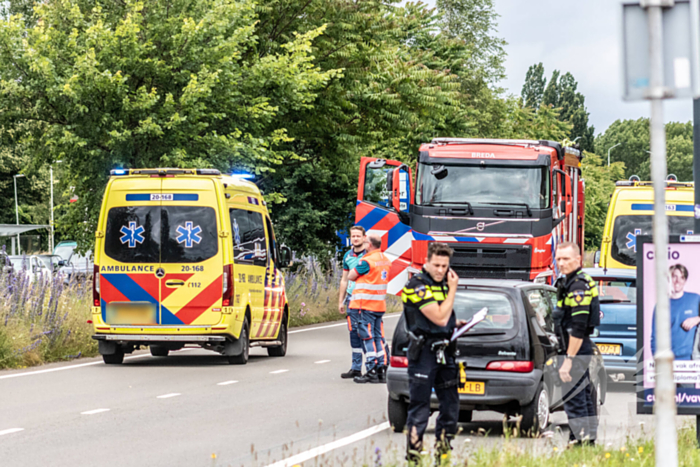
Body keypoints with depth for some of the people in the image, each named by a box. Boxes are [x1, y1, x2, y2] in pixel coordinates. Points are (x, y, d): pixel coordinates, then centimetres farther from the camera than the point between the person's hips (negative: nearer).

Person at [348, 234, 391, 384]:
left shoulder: (366, 261, -14)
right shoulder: (386, 260, 11)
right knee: (378, 337, 10)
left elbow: (351, 276, -5)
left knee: (367, 337, -5)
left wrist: (355, 269, 13)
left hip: (366, 304, -8)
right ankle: (382, 370, 9)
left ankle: (371, 372, -7)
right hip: (380, 304, 8)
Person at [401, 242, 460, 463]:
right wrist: (452, 290, -14)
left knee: (450, 405, 9)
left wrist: (458, 322, 8)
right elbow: (439, 318, -21)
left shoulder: (443, 283, 11)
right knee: (420, 409, -5)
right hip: (423, 353, -8)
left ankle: (443, 449, 18)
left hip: (444, 352, 8)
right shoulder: (417, 286, -15)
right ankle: (413, 456, -2)